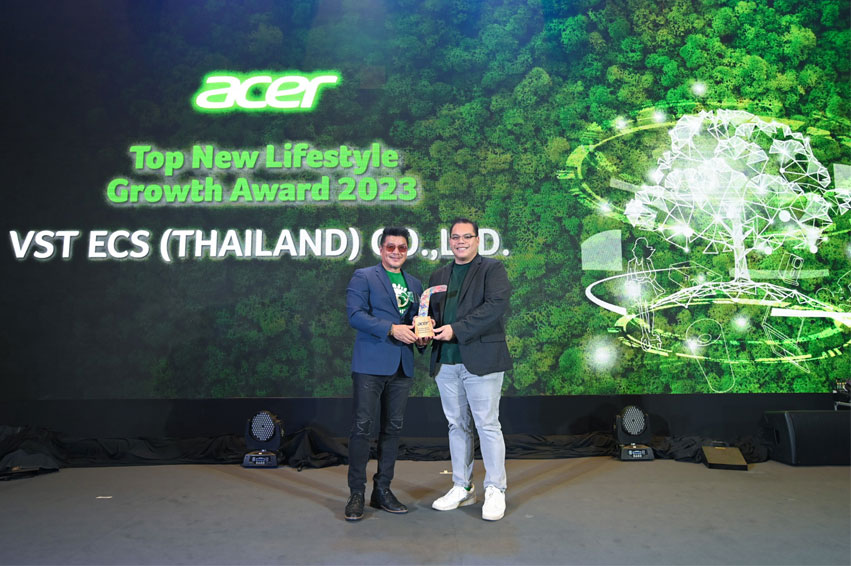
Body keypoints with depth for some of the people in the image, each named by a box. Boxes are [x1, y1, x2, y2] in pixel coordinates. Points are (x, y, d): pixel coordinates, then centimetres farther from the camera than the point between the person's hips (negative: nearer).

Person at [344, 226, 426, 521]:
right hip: (370, 363, -5)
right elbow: (355, 315, -13)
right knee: (362, 427, -3)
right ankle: (356, 494, 8)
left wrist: (422, 336, 0)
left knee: (393, 428, 9)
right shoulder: (363, 277, 0)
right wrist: (391, 329, -21)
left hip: (402, 365, 6)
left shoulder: (414, 284, 18)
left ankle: (382, 490, 21)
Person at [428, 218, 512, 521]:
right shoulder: (438, 276, 19)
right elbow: (432, 311, 21)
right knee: (457, 425, 13)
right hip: (446, 361, 6)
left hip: (480, 359, -5)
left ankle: (495, 490, 13)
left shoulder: (493, 269, 0)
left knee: (487, 425, -1)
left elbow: (496, 305, -14)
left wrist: (456, 329, -19)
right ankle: (462, 487, 25)